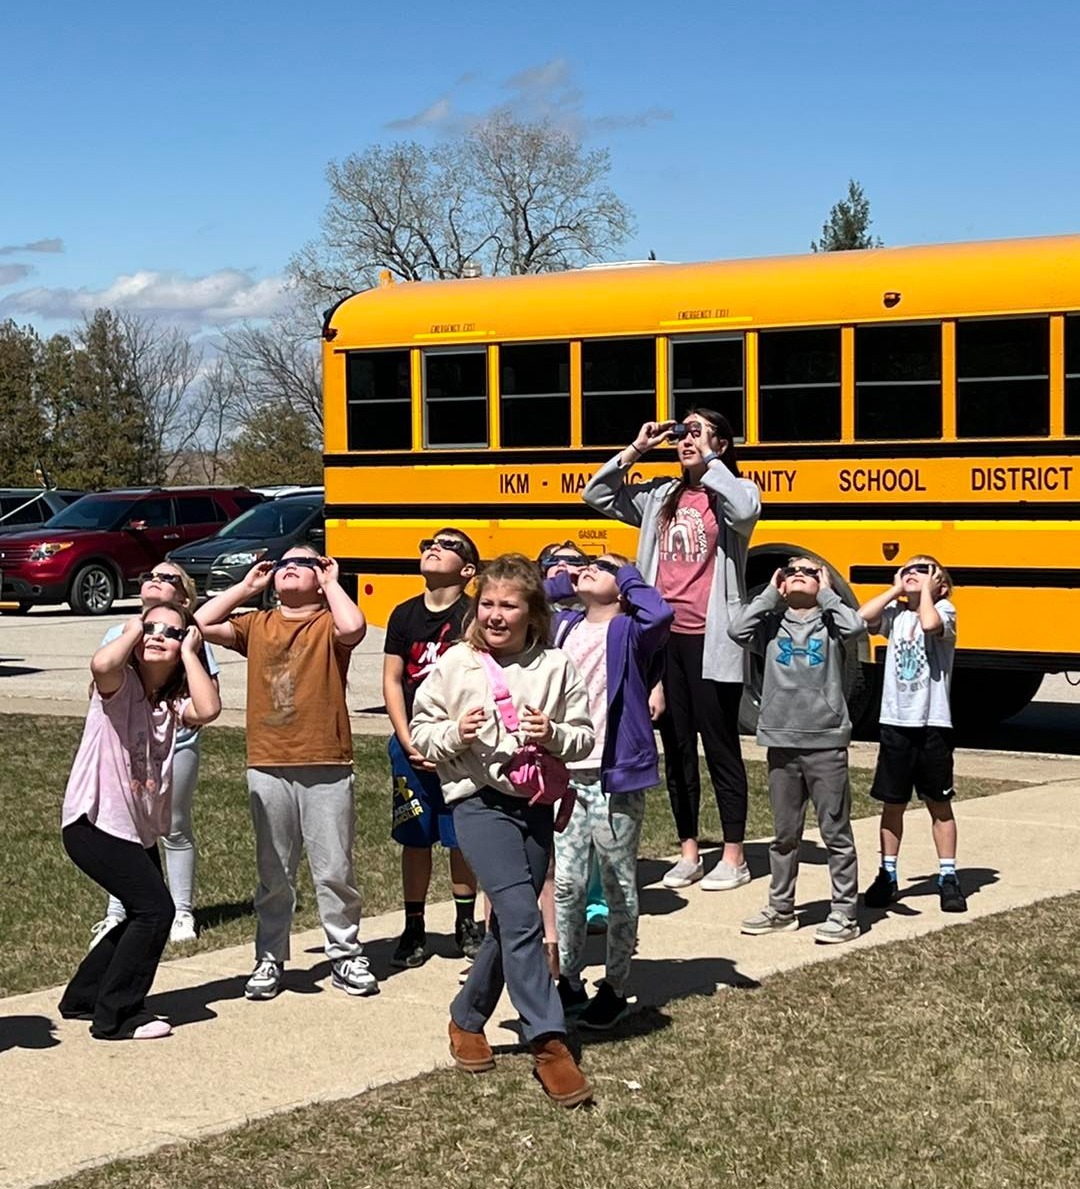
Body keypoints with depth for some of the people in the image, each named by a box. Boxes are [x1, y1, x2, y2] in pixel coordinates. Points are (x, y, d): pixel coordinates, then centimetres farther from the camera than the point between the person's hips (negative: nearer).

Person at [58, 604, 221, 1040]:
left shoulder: (173, 701, 6)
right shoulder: (120, 684, -10)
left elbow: (208, 710, -18)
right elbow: (101, 664, -36)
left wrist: (190, 652, -10)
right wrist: (131, 631, -17)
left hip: (139, 828, 8)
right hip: (95, 822, -8)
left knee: (146, 914, 16)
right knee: (155, 910, -13)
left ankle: (84, 998, 33)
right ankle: (115, 1016, -3)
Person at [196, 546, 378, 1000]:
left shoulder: (328, 624, 0)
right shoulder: (256, 625, 12)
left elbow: (353, 627, -23)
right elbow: (201, 624, 0)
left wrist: (332, 583, -7)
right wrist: (246, 586, 7)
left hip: (326, 767, -3)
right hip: (268, 767, 3)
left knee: (334, 869, 5)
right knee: (273, 873, 11)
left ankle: (345, 954, 17)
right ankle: (270, 959, 20)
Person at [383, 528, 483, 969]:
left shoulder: (472, 617, -7)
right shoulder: (405, 615, 4)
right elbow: (392, 681, 5)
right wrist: (408, 742, -5)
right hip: (411, 743, 3)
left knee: (462, 837, 5)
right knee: (414, 837, 8)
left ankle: (467, 923, 20)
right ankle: (414, 928, 17)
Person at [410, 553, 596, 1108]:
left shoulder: (555, 667, 3)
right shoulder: (455, 663, 0)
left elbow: (584, 737, 7)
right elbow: (421, 731, 6)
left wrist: (554, 736, -14)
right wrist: (454, 734, -14)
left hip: (535, 803, 3)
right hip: (478, 800, -3)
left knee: (509, 925, 12)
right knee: (522, 917, -18)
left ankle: (467, 1019, 33)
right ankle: (548, 1042, -16)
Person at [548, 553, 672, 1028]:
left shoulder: (629, 630, -6)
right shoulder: (564, 627, 11)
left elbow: (660, 614, -28)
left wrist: (627, 575, -11)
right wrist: (558, 582, 8)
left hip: (615, 778, -5)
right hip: (565, 775, 5)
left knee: (619, 887, 6)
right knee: (565, 883, 10)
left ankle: (615, 989, 15)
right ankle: (568, 981, 23)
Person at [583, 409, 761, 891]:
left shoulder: (734, 491, -3)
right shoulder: (661, 495, 12)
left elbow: (744, 511, -26)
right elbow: (597, 495, 14)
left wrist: (709, 460, -18)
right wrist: (635, 450, 5)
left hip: (709, 639, -6)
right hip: (664, 636, 6)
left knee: (720, 747, 2)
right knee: (676, 748, 11)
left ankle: (734, 857, 11)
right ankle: (689, 853, 21)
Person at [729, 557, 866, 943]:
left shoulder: (830, 622, 1)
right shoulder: (771, 623, 7)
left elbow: (856, 626, -20)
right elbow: (736, 629, -10)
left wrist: (826, 594, -7)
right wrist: (771, 594, -2)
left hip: (826, 742, -3)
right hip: (781, 742, 3)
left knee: (836, 832, 2)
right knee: (784, 833, 14)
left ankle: (844, 913, 8)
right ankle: (781, 909, 24)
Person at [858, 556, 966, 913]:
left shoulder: (944, 610, -4)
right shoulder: (894, 612, 6)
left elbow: (930, 624, -27)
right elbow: (862, 617, -13)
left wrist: (926, 590, -11)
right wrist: (896, 590, -3)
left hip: (932, 723, -3)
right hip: (895, 723, 3)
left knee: (939, 804, 6)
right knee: (892, 803, 10)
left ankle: (948, 878, 14)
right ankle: (888, 876, 20)